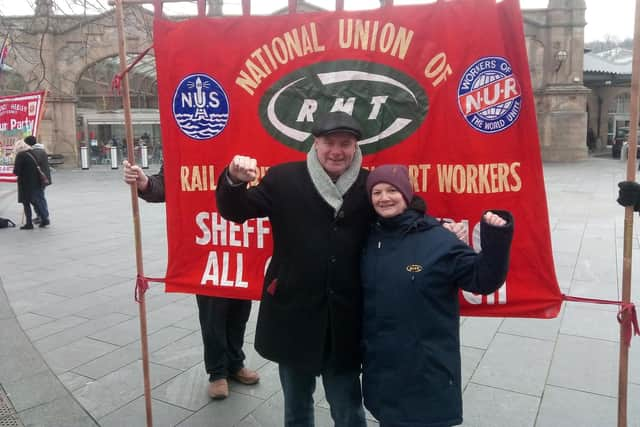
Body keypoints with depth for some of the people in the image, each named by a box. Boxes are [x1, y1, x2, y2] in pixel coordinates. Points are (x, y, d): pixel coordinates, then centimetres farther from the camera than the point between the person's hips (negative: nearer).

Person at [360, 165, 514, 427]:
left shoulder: (437, 239, -12)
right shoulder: (370, 239, 1)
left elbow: (482, 280, -12)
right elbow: (358, 297, 8)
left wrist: (495, 243, -27)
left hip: (428, 370, -4)